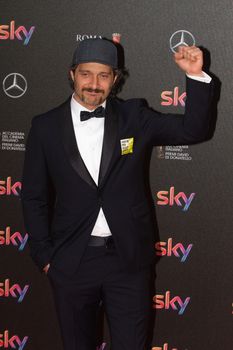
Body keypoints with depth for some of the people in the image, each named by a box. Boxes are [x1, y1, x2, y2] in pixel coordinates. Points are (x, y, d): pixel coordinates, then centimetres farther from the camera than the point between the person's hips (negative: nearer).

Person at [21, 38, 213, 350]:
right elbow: (34, 197, 3)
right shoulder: (46, 126, -2)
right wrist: (44, 255, -1)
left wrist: (196, 75, -16)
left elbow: (193, 130, -3)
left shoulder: (134, 116, -1)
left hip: (128, 258, 0)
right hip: (71, 262, 0)